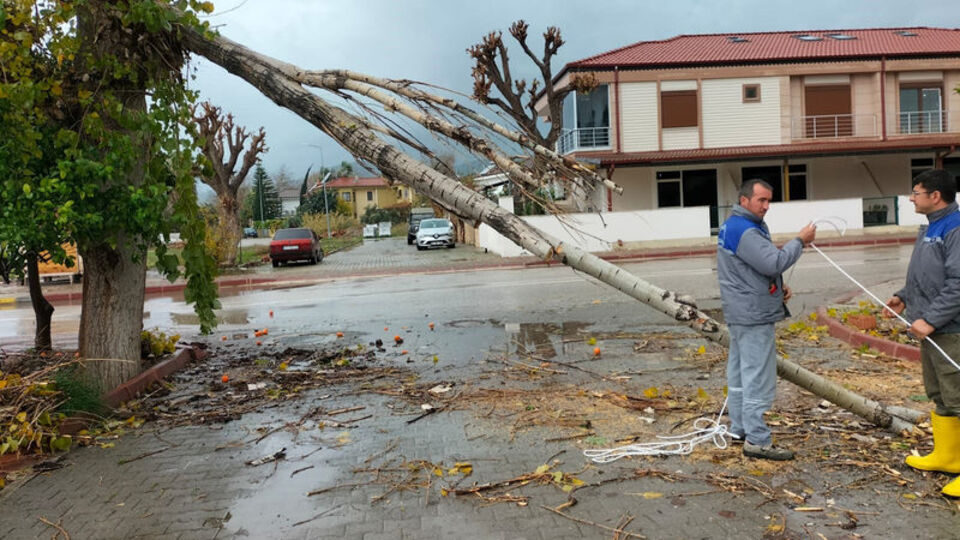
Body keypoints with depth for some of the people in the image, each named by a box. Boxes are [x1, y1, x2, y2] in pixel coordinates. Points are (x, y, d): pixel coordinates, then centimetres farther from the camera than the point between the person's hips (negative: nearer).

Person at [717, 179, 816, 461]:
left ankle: (739, 428, 26)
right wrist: (800, 241, -14)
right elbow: (774, 262, -26)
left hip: (740, 313, 11)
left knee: (739, 372, 16)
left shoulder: (732, 226, 15)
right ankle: (757, 440, -3)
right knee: (757, 376, -7)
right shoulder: (745, 231, -19)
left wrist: (779, 286, 9)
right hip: (754, 315, -11)